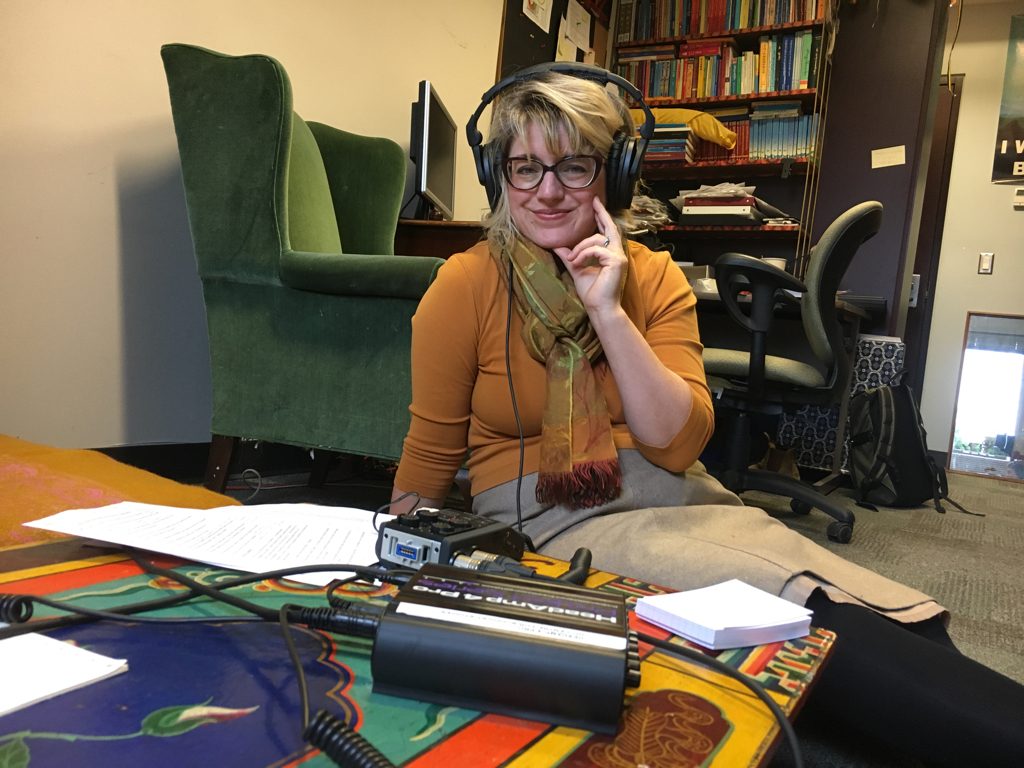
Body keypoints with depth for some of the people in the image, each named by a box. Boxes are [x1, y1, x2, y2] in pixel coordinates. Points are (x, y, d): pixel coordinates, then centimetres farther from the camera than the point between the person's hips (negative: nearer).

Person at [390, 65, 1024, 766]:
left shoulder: (654, 278, 3)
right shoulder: (466, 286, -5)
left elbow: (679, 444, -7)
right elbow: (431, 453, 4)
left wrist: (608, 312, -15)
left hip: (677, 501, 4)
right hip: (546, 523, -4)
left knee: (900, 625, -21)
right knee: (809, 618, -26)